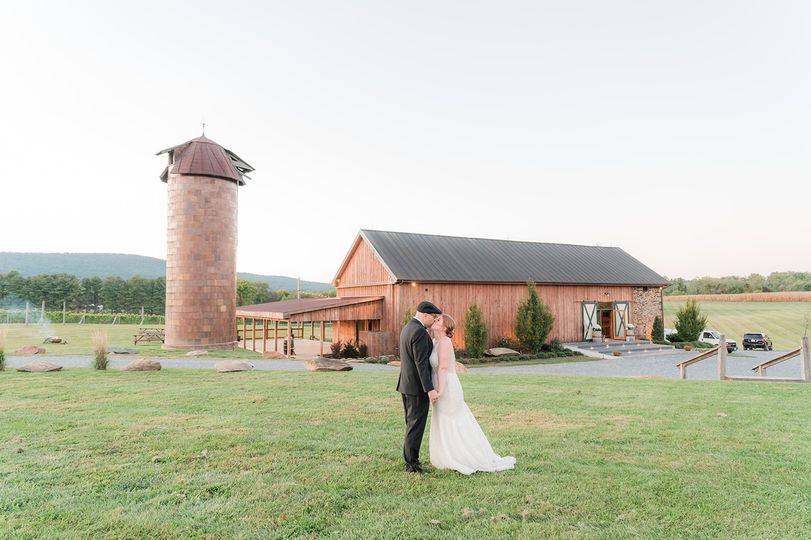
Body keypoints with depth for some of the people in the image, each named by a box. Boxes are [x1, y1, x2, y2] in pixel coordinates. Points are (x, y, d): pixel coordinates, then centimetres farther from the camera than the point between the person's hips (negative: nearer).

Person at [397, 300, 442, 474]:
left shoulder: (407, 328, 12)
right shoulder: (420, 332, -19)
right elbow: (421, 363, -23)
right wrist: (430, 389, -23)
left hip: (406, 385, 10)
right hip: (418, 387, -10)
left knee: (412, 425, 17)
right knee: (416, 426, 0)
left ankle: (410, 460, 26)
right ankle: (412, 463, 8)